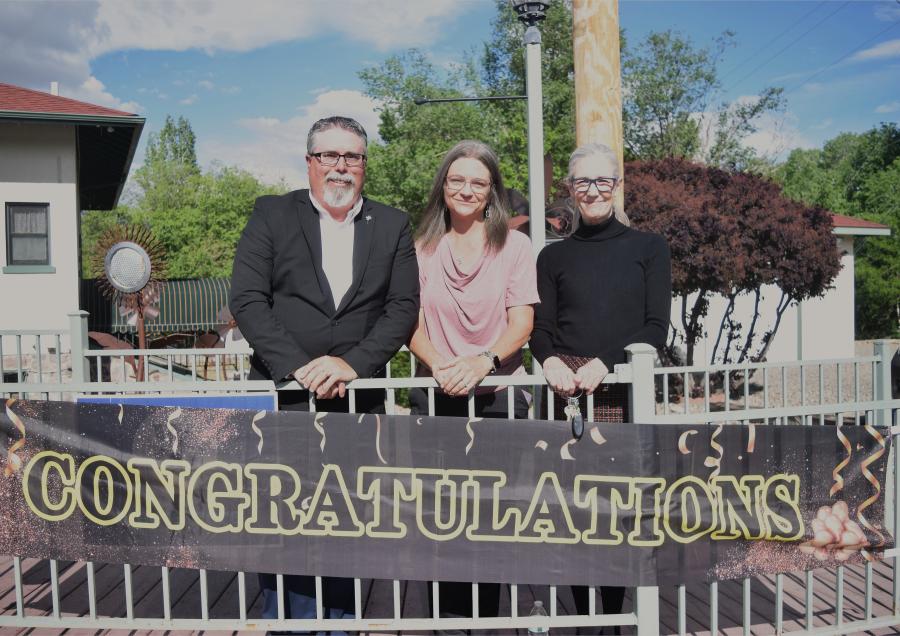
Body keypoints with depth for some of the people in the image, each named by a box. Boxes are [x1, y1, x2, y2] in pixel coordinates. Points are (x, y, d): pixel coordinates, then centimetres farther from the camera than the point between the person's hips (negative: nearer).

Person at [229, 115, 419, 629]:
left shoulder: (393, 226, 8)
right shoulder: (271, 215, 5)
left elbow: (404, 307, 0)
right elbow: (248, 300, -4)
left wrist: (353, 363, -13)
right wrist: (297, 365, -15)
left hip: (358, 404, 1)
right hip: (283, 401, -1)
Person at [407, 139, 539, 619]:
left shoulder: (515, 247, 5)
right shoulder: (422, 249, 9)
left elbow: (521, 324, -3)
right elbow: (412, 325, 4)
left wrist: (484, 361, -21)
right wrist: (439, 364, -16)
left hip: (498, 398, -1)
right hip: (435, 399, 1)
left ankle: (487, 617, 16)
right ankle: (449, 618, 16)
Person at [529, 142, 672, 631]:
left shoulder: (648, 247, 11)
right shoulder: (554, 256, 15)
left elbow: (656, 327, 2)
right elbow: (541, 330, 8)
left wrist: (606, 364, -13)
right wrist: (551, 362, -14)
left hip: (627, 395, -1)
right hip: (568, 397, 1)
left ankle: (612, 617, 11)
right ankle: (585, 618, 11)